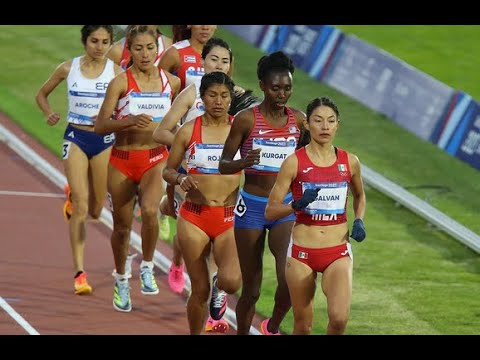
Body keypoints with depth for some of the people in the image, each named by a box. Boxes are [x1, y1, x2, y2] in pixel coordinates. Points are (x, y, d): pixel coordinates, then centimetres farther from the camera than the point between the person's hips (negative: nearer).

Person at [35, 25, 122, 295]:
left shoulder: (116, 72, -3)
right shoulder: (69, 68, 0)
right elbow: (42, 94, 15)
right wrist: (50, 114, -4)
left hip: (104, 140, 1)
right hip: (76, 138, -1)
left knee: (95, 210, 10)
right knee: (80, 208, -12)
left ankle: (74, 197, 48)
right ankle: (80, 273, -11)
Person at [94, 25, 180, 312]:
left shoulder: (171, 82, 1)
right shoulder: (121, 82, -9)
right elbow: (101, 126, -15)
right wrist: (130, 121, -29)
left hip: (156, 159, 1)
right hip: (123, 160, -1)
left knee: (150, 210, -28)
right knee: (122, 226, 10)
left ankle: (147, 267, -6)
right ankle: (121, 280, 34)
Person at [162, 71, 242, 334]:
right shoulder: (189, 131, 2)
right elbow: (168, 170, 10)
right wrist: (181, 179, -12)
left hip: (229, 217, 0)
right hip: (194, 217, 0)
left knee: (232, 281, -22)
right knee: (200, 291, 2)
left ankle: (220, 288, 16)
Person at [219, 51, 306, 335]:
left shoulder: (298, 119, 2)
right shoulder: (246, 119, -8)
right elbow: (224, 164, -5)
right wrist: (244, 162, -25)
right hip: (252, 207, -2)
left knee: (290, 278, -18)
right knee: (251, 290, 5)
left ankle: (273, 327, 10)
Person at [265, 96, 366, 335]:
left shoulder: (350, 162, 3)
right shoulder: (294, 162, -5)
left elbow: (359, 195, 24)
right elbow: (270, 211, -4)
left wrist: (359, 221, 6)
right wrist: (297, 205, -23)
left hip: (338, 252, 1)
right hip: (302, 252, -1)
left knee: (339, 318, -20)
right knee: (303, 326, 6)